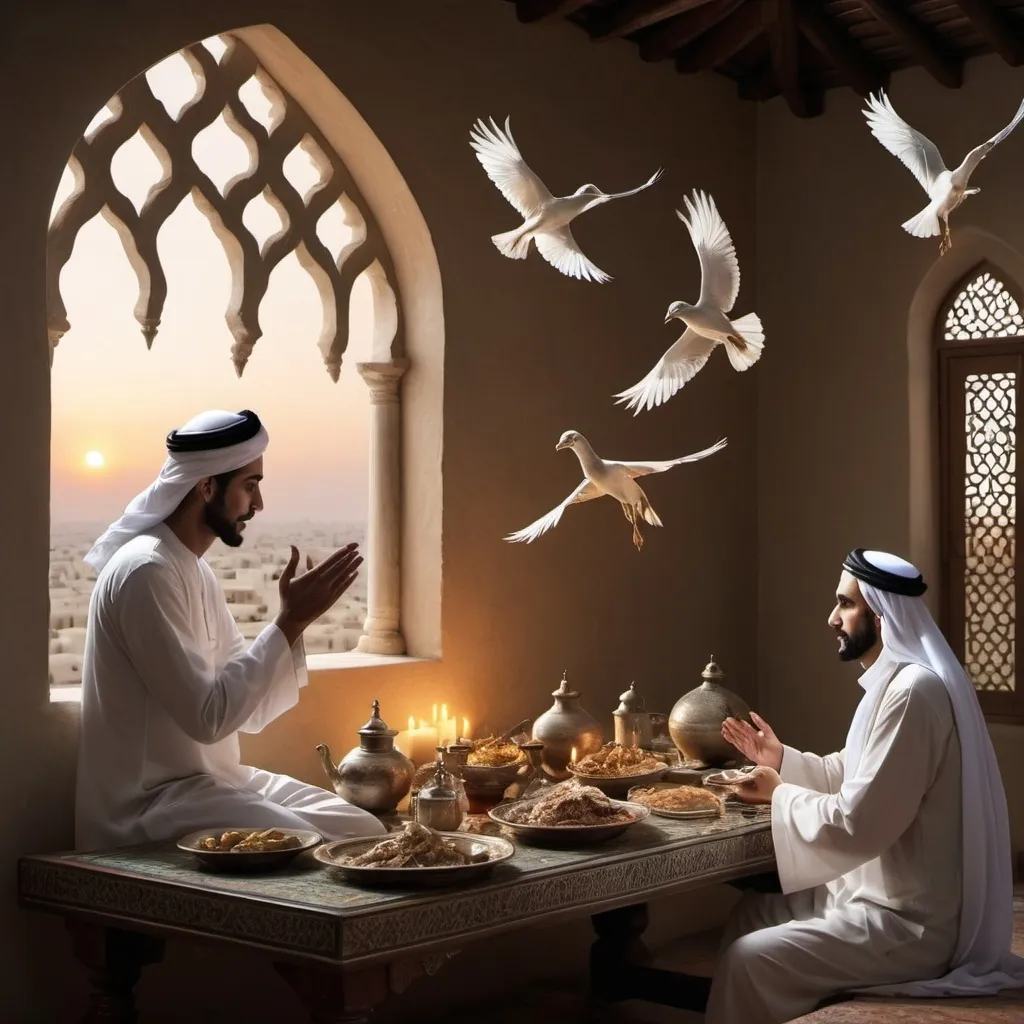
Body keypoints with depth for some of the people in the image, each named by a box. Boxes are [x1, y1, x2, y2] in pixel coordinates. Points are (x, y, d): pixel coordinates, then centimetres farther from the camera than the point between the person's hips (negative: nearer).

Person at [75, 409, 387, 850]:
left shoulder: (195, 570, 12)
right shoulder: (145, 572, -18)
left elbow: (250, 709, 10)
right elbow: (208, 716, -23)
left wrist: (293, 621, -4)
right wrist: (290, 622, -19)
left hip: (210, 779, 9)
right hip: (150, 804, -9)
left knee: (365, 833, 1)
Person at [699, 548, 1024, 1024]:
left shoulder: (914, 691, -24)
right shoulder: (893, 681, 10)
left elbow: (857, 824, -25)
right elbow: (853, 778, 18)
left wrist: (780, 795, -9)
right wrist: (782, 760, 7)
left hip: (912, 924, -11)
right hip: (884, 892, 11)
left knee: (748, 960, -12)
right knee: (751, 913, 16)